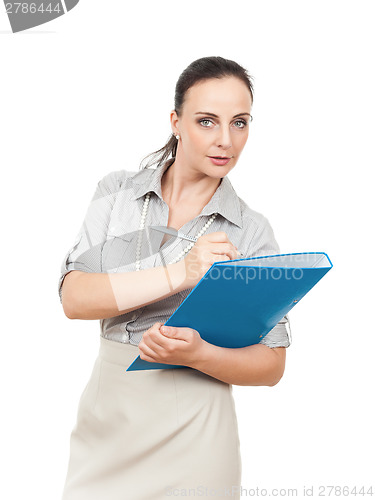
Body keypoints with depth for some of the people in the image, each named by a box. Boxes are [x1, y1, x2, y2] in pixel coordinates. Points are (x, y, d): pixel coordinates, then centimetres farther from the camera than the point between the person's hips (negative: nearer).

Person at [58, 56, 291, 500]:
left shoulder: (252, 232, -4)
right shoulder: (118, 191, 0)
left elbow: (271, 365, -4)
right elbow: (74, 297, -10)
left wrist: (197, 353, -23)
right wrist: (180, 273, -22)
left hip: (193, 431, -1)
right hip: (106, 416, 2)